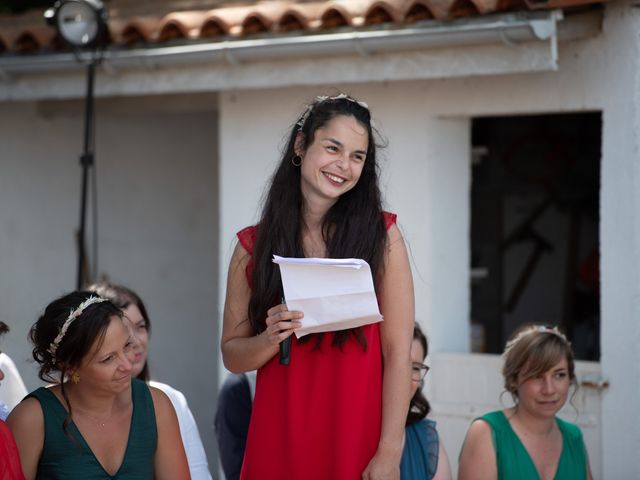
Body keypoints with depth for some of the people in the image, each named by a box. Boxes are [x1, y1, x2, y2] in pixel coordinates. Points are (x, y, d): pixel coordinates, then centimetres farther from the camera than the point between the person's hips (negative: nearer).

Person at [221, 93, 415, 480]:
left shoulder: (381, 236, -3)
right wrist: (272, 339, -14)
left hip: (358, 444, -2)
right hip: (278, 443, 2)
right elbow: (233, 355, 7)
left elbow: (398, 353, -6)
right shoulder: (254, 246, 3)